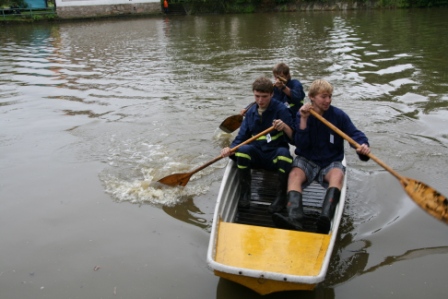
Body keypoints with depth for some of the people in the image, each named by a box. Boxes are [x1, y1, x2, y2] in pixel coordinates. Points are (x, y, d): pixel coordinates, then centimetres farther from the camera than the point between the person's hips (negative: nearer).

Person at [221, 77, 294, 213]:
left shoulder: (281, 109, -6)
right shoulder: (251, 112, 7)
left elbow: (294, 139, -11)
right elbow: (241, 137, 8)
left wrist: (285, 127, -31)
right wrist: (231, 148, -12)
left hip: (275, 156, -3)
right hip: (257, 155, 3)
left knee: (284, 152, -36)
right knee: (242, 149, -29)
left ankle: (281, 196, -21)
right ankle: (245, 193, -18)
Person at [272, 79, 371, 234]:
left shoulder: (339, 115, 0)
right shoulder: (302, 114, 0)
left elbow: (355, 134, -4)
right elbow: (301, 145, -8)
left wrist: (363, 145, -27)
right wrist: (303, 120, -19)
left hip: (331, 161, 0)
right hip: (307, 160, 0)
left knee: (337, 176, -34)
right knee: (295, 175, -31)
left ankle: (325, 218, -55)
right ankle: (294, 221, -50)